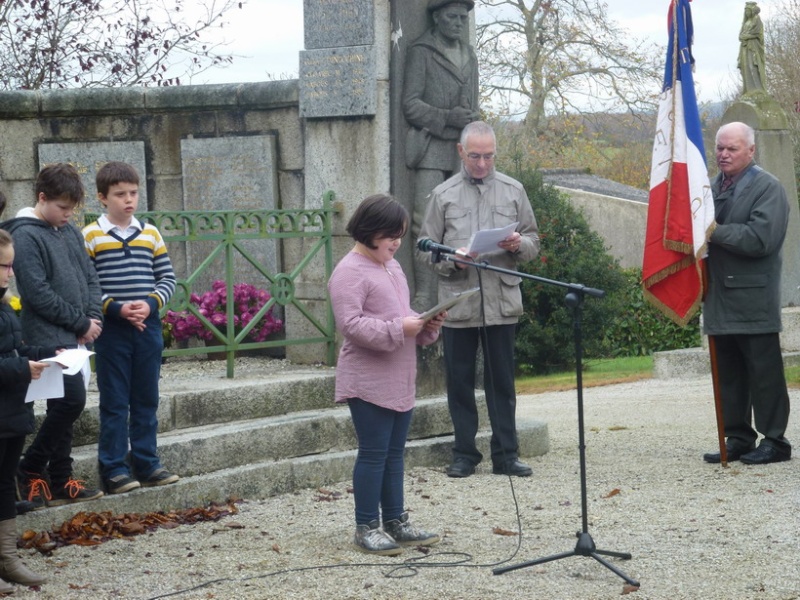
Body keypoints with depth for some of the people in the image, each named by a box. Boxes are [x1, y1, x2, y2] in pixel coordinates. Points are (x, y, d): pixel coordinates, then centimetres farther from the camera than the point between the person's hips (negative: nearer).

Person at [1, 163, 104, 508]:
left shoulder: (70, 232, 13)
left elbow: (90, 277, 17)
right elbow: (38, 294, -16)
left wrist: (93, 318, 0)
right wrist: (81, 323, -11)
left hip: (76, 338, 8)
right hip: (49, 337, -8)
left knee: (65, 407, 10)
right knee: (72, 400, -15)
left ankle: (61, 481, 16)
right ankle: (31, 470, -1)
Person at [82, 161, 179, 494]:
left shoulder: (150, 233, 7)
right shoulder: (91, 236, -4)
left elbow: (168, 278, 8)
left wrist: (151, 303, -10)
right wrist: (115, 308, -17)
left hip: (148, 328, 4)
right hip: (111, 329, -4)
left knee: (147, 400, 10)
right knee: (114, 402, 0)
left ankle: (146, 463, 18)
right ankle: (113, 468, 5)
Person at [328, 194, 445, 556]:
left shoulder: (392, 267, 16)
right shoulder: (350, 272, -13)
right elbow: (350, 323, -21)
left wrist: (426, 326, 5)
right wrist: (398, 329, -25)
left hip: (400, 381, 9)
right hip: (368, 383, -9)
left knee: (394, 453, 13)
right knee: (373, 453, -4)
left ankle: (395, 522, 20)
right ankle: (367, 528, 4)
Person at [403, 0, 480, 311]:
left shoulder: (469, 56, 20)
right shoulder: (420, 52, 1)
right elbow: (410, 104, -6)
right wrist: (447, 118, -17)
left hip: (462, 151, 6)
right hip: (431, 149, -6)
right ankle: (424, 300, -15)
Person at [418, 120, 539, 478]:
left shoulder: (513, 191, 11)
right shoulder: (443, 195, 8)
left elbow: (533, 243, 13)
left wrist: (518, 245, -10)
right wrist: (452, 260, -13)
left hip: (501, 301, 0)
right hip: (457, 302, 0)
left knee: (502, 381, 4)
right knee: (460, 380, 4)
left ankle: (506, 454, 10)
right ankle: (464, 454, 13)